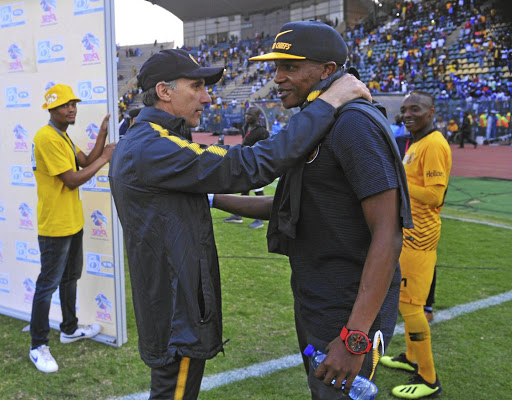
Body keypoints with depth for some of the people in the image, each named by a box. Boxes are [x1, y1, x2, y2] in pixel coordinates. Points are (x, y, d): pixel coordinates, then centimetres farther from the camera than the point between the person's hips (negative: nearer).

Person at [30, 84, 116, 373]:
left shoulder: (63, 136, 12)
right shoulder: (47, 137, -20)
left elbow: (86, 162, 6)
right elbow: (72, 180, -22)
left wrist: (103, 133, -1)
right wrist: (105, 158, -15)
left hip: (72, 221, 10)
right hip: (55, 226, -10)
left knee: (70, 277, 21)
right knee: (48, 284, -1)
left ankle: (70, 329, 37)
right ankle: (39, 346, 10)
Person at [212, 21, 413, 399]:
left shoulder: (353, 126, -21)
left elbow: (387, 236, -26)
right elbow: (287, 207, 19)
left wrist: (355, 338, -28)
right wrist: (212, 199, 14)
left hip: (353, 310, -10)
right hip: (315, 305, 10)